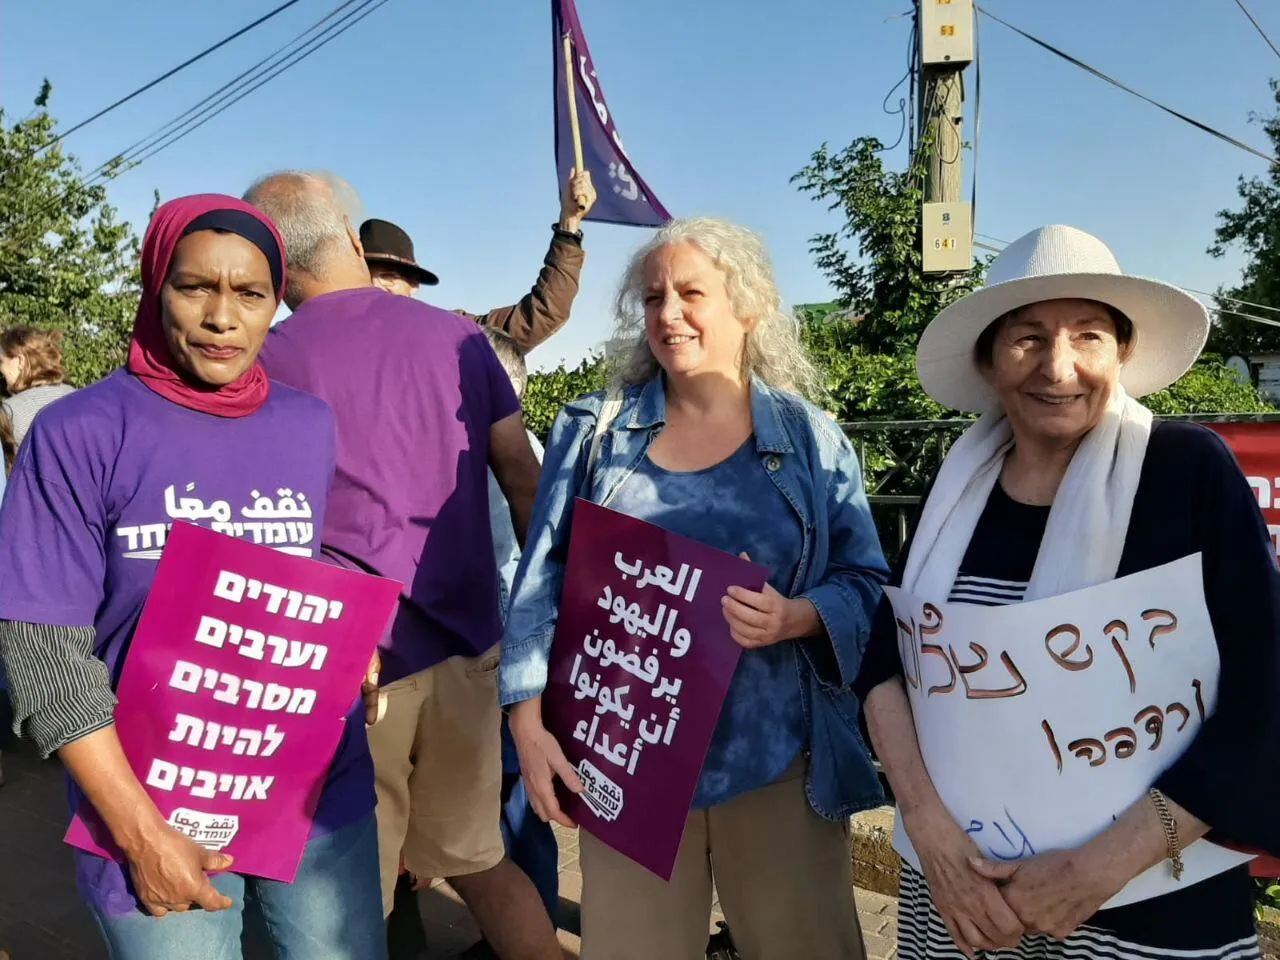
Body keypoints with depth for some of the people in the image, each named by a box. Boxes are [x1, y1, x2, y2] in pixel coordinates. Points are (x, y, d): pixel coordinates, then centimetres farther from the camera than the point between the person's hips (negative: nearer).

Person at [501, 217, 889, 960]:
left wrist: (796, 617, -19)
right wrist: (529, 722, -6)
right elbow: (543, 581, 2)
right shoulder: (592, 430, 3)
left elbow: (867, 584, 2)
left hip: (778, 758, 0)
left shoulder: (811, 438, 1)